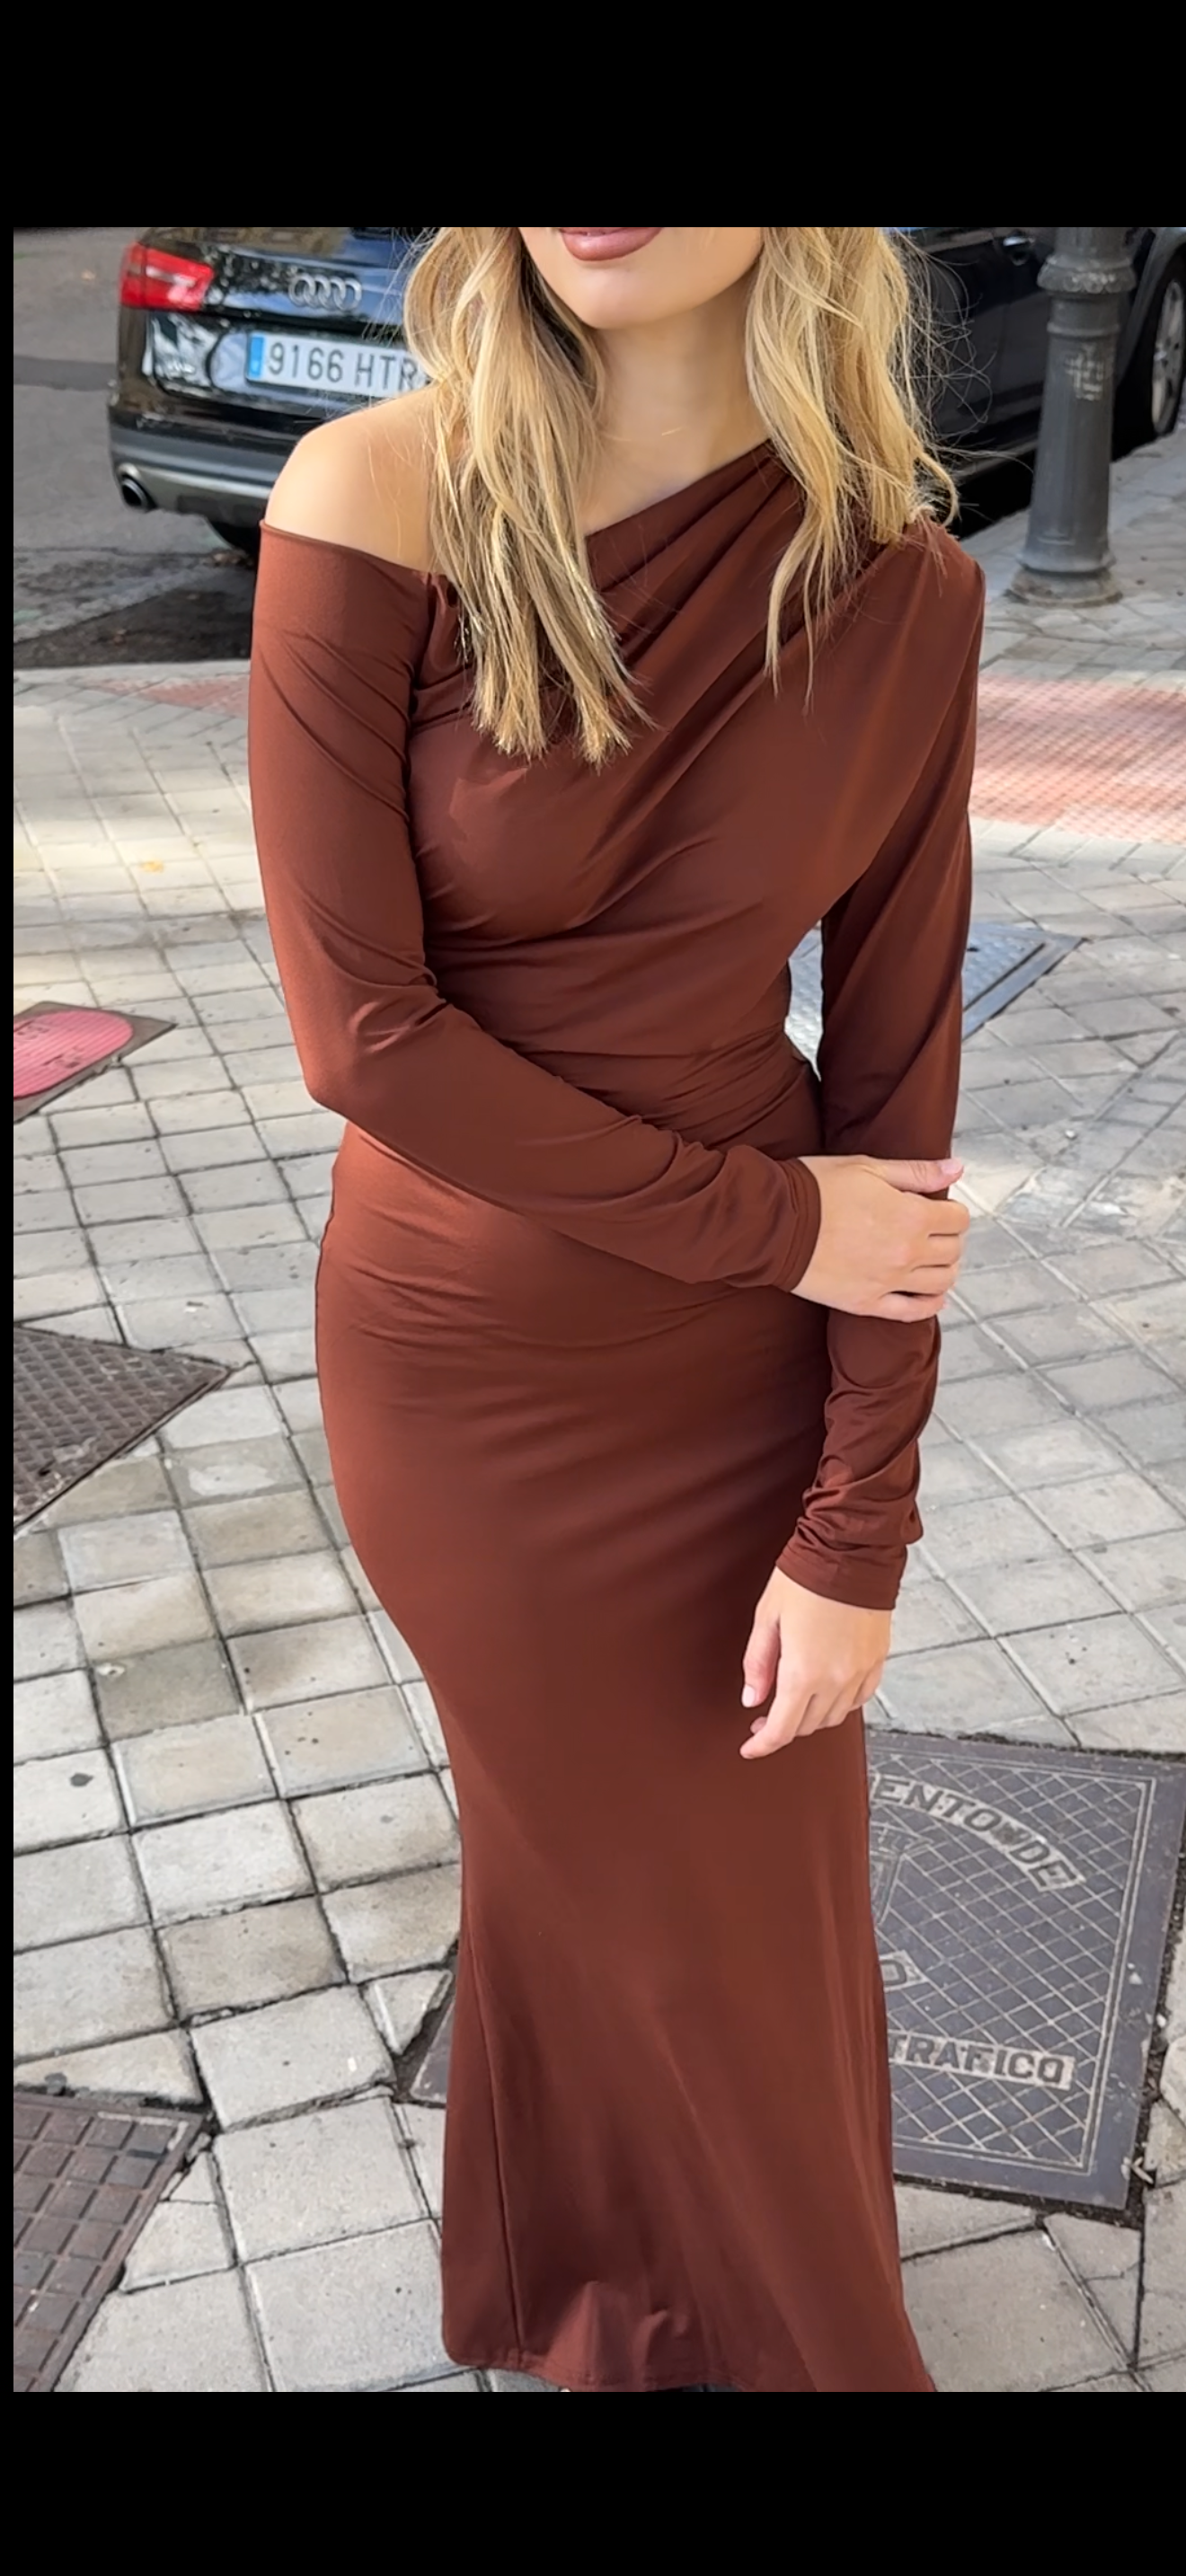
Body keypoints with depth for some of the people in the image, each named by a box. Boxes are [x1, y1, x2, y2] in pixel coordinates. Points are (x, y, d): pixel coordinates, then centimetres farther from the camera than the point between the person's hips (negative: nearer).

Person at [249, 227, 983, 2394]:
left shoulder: (901, 588, -10)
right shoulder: (381, 506, -18)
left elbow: (893, 1075, -8)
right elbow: (360, 1024, -18)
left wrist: (859, 1534, -8)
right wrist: (769, 1218, -15)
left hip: (747, 1362, 3)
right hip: (468, 1359, -2)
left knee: (770, 1872, 19)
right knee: (611, 1874, 18)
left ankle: (745, 2295, 52)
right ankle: (625, 2323, 50)